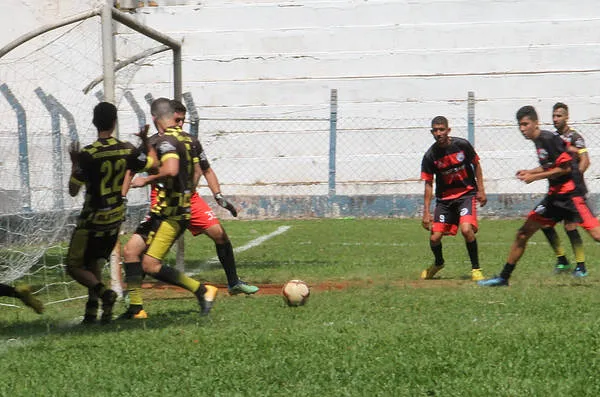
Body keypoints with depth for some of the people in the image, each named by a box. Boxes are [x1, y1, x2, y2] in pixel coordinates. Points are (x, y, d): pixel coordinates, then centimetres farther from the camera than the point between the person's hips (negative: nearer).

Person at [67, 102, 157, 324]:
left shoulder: (87, 155, -20)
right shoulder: (127, 151, -6)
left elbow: (73, 190, -13)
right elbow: (154, 164, 11)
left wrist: (74, 163, 0)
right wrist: (146, 142, 25)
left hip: (92, 219, -5)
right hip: (115, 218, 6)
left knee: (75, 266, 4)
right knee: (94, 263, 21)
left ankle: (103, 293, -20)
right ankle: (92, 311, 15)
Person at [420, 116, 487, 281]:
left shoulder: (462, 145, -12)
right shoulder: (430, 156, -10)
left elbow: (476, 165, 5)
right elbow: (428, 184, -2)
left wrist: (481, 190, 1)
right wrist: (426, 212, -6)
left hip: (467, 193, -2)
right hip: (444, 198, 2)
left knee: (466, 229, -24)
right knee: (434, 237, -4)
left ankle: (476, 269, -8)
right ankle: (438, 263, 29)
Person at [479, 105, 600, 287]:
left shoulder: (549, 139, -15)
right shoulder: (538, 141, 12)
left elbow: (565, 168, -18)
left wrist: (535, 177, -13)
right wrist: (529, 172, 12)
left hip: (570, 194, -9)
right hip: (554, 195, 9)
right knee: (523, 233, 7)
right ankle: (504, 277, 14)